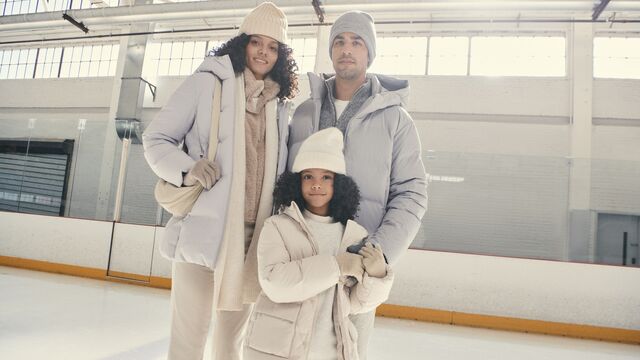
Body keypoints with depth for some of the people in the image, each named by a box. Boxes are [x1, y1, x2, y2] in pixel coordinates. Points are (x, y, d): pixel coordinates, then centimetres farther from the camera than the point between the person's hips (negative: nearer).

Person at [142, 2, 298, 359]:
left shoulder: (280, 105, 11)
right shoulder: (208, 81, -1)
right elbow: (155, 138, 2)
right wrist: (187, 169, -17)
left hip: (254, 237, 4)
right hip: (205, 231, -4)